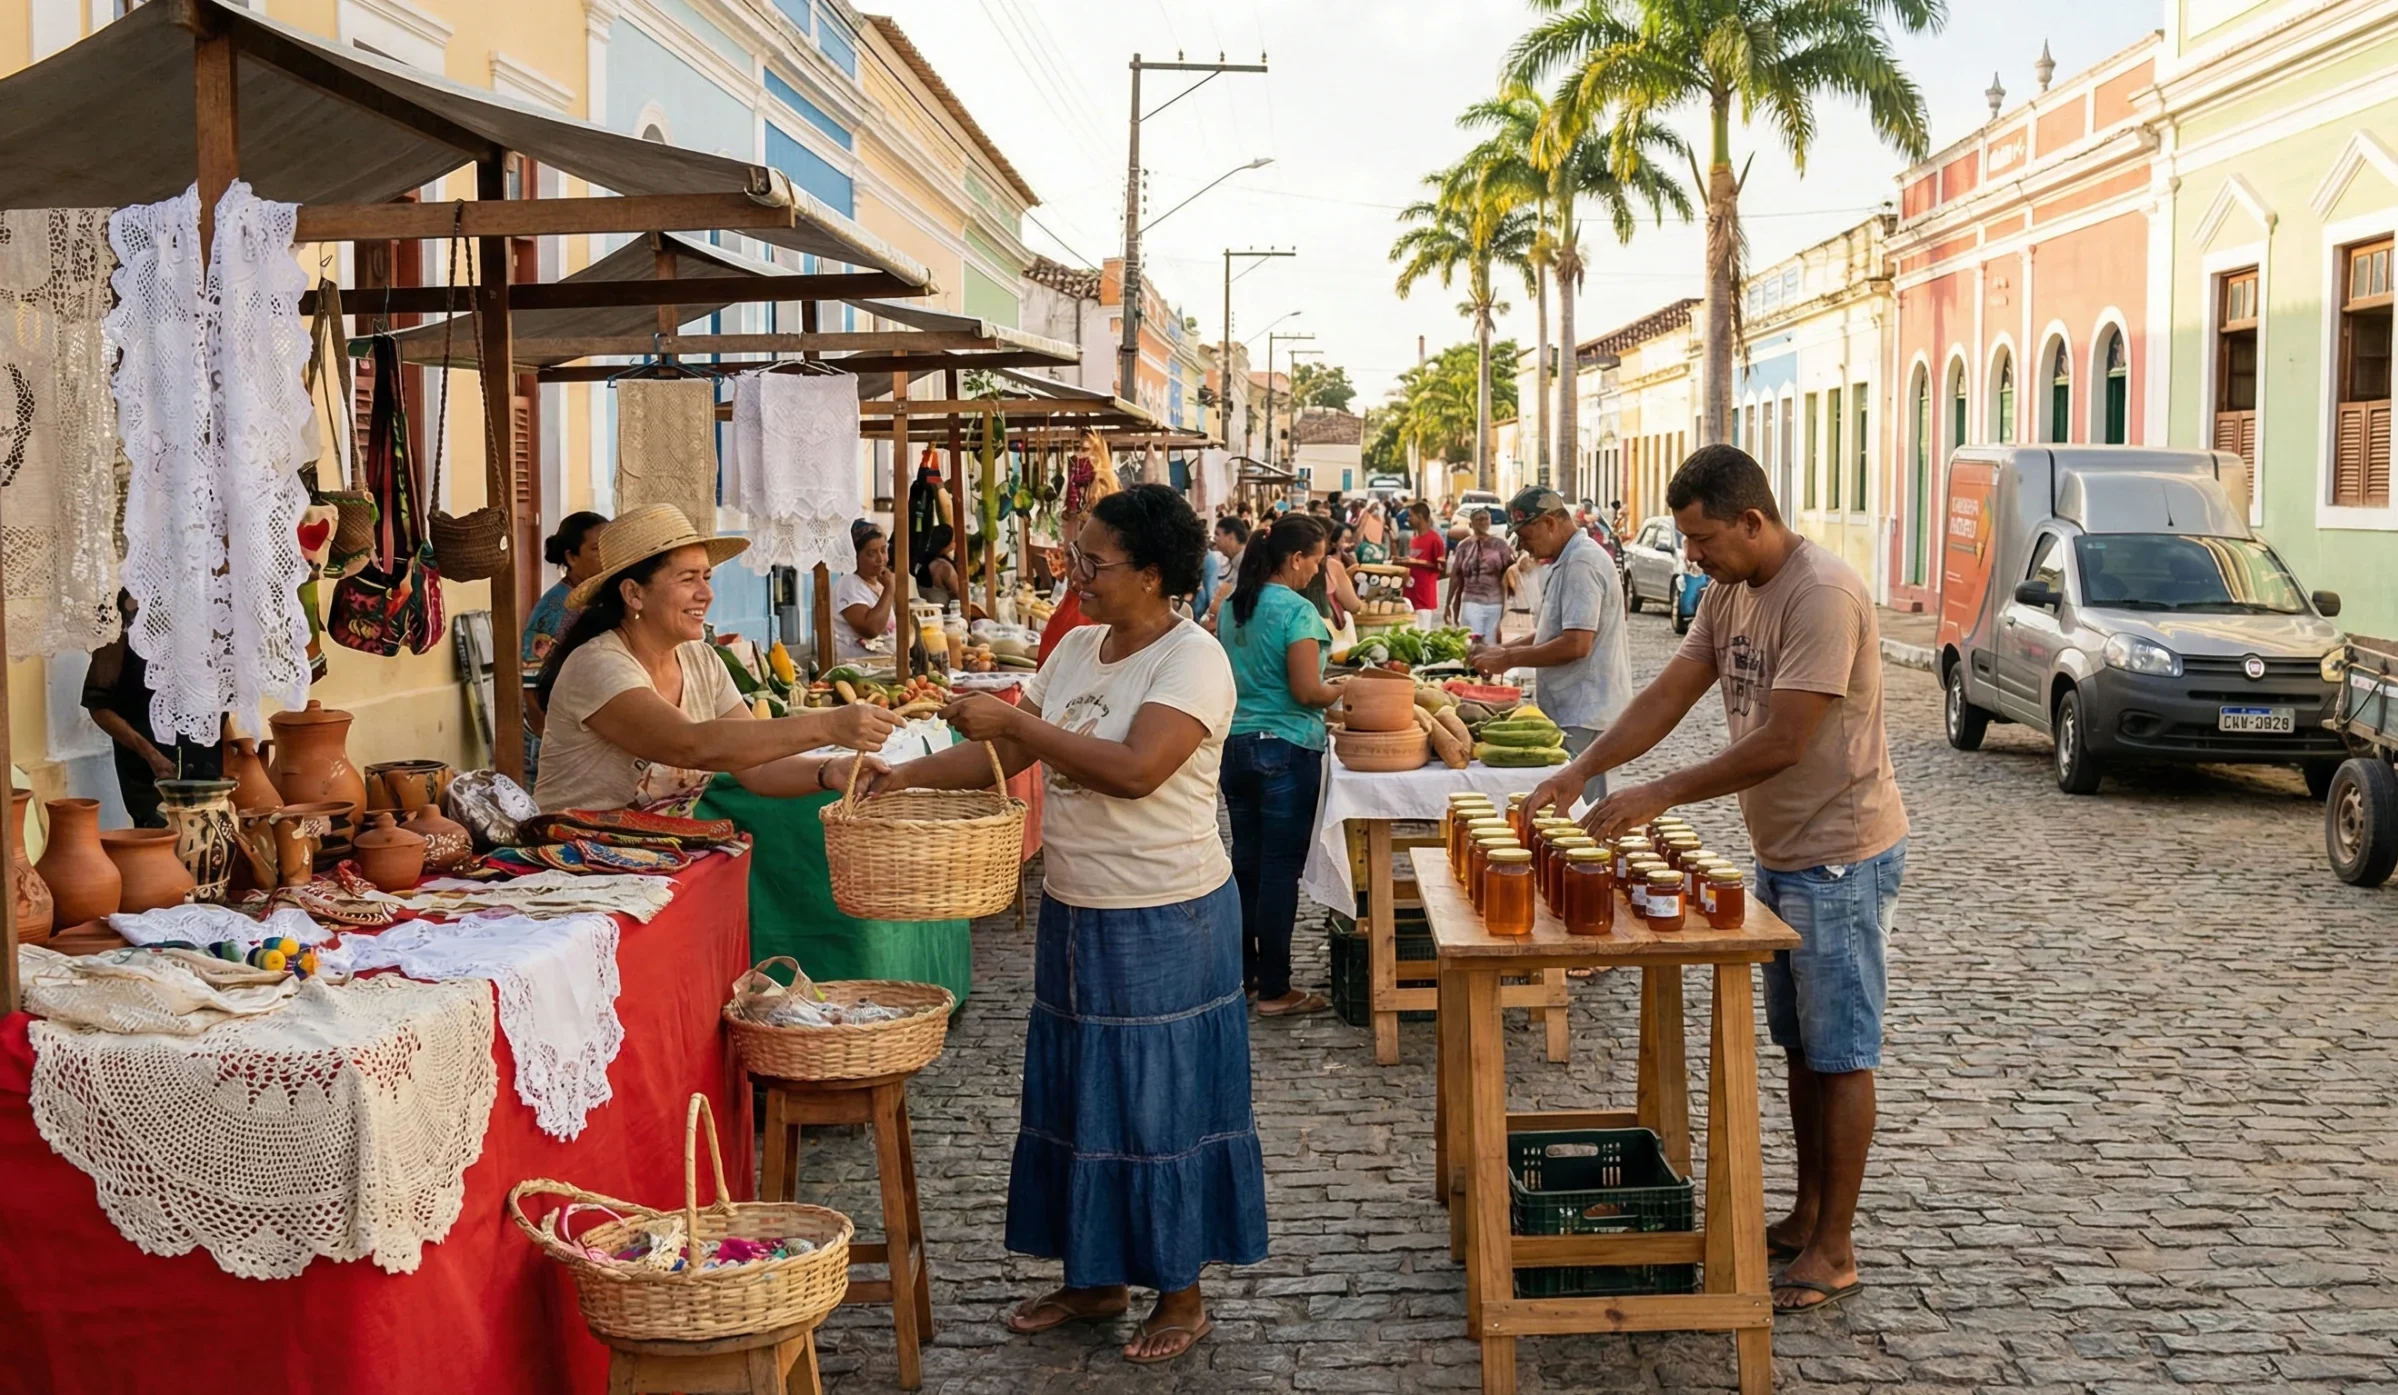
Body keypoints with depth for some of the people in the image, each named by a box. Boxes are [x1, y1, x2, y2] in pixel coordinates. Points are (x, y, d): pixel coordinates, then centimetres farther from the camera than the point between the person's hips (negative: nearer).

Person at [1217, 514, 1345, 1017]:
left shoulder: (1232, 608, 8)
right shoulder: (1297, 611, -15)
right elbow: (1307, 691, -19)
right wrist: (1341, 690, 0)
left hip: (1235, 745, 8)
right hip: (1286, 749, -8)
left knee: (1245, 862, 16)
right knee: (1280, 869, -2)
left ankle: (1242, 971, 25)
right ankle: (1274, 990, 3)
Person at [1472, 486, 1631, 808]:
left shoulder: (1582, 563, -17)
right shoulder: (1567, 561, 17)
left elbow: (1576, 644, -23)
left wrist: (1509, 659, -14)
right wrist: (1503, 650, 12)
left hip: (1583, 713, -10)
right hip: (1575, 710, 10)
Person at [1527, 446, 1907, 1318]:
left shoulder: (1821, 595, -24)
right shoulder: (1728, 593, 6)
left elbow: (1784, 742, -28)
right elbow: (1668, 696, 6)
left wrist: (1660, 795, -24)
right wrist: (1580, 771, -6)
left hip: (1841, 856, -9)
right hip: (1780, 850, 9)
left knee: (1839, 1054, 0)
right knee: (1798, 1045, 17)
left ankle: (1834, 1252, 9)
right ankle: (1807, 1214, 29)